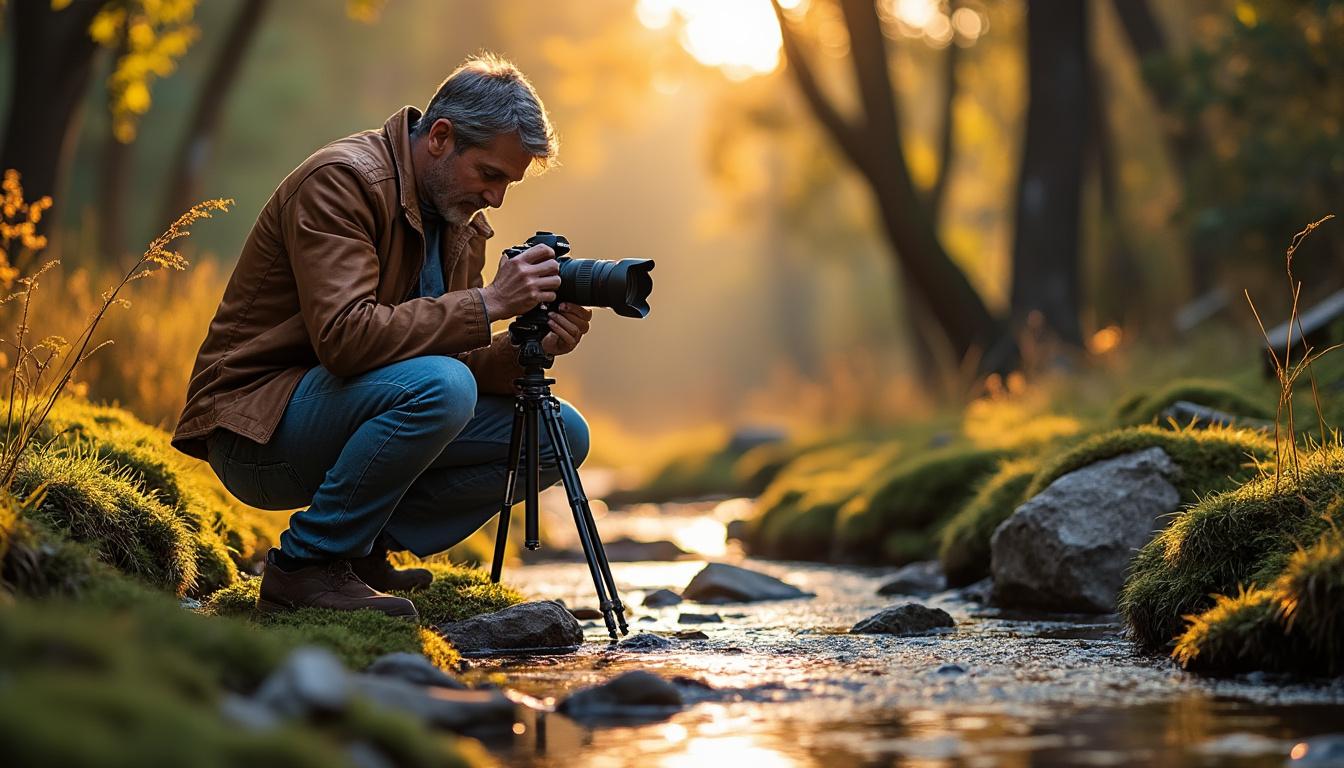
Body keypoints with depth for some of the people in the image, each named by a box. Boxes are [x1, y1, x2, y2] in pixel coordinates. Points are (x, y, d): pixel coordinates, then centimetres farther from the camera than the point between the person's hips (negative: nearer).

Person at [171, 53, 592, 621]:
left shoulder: (462, 222, 9)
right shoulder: (342, 180, -18)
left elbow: (448, 352, 10)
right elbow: (344, 337, -30)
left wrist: (529, 349, -11)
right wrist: (488, 303, -28)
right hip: (256, 433, -9)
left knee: (559, 435, -1)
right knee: (438, 387, -34)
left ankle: (364, 551, 0)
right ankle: (307, 564, -17)